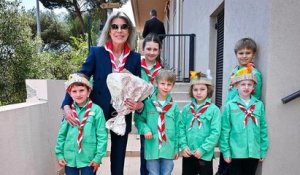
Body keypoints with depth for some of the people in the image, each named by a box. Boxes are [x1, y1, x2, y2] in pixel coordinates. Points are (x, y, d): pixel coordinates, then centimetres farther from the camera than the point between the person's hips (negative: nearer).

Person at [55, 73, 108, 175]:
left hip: (89, 159, -3)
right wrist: (59, 154, 5)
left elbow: (102, 136, -11)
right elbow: (62, 134, 6)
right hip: (70, 158, 4)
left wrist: (98, 157, -11)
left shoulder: (96, 110, -13)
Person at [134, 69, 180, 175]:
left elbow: (177, 128, 4)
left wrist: (176, 148, 7)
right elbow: (138, 119, 3)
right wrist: (145, 129, -15)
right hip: (152, 148, -1)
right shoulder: (148, 103, -7)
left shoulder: (174, 106, -1)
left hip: (168, 149, 2)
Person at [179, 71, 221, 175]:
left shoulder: (214, 109, -9)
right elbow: (181, 128, 2)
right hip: (188, 154, 3)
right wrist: (183, 146, -9)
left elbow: (215, 132, -13)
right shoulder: (186, 109, 2)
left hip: (205, 154, -3)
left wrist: (203, 149, -15)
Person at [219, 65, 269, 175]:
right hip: (235, 152, -2)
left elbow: (263, 129, 4)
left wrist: (263, 150, 4)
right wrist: (226, 151, -8)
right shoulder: (230, 106, -8)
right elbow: (225, 130, -7)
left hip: (254, 152, 3)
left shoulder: (259, 105, 0)